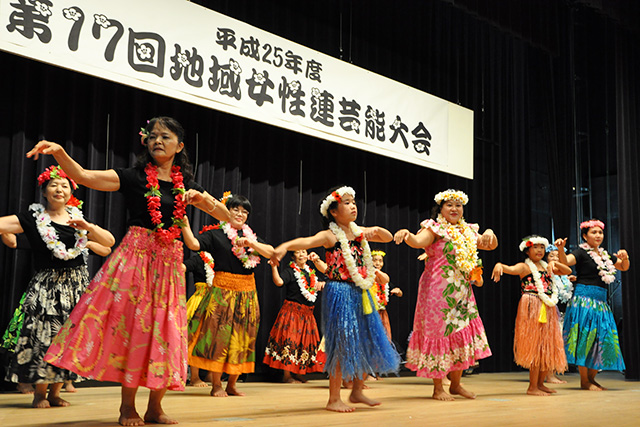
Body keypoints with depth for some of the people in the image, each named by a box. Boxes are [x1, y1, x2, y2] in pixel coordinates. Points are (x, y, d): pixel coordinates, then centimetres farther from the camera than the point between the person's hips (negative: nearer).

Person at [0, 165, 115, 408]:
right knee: (44, 335, -8)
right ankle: (39, 394, 7)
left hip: (76, 285, 4)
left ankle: (55, 392, 13)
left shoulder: (77, 219, 12)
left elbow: (109, 242, 7)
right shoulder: (33, 218, 1)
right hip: (47, 285, -3)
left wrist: (88, 227, -7)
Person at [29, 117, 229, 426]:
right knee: (132, 323, -6)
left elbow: (225, 215, 13)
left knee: (164, 329, 3)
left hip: (169, 261, 3)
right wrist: (59, 153, -27)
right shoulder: (132, 177, 1)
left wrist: (201, 198, -6)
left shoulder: (186, 185, 11)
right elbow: (84, 176, -10)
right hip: (135, 257, -3)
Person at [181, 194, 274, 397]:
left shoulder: (251, 236, 15)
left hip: (247, 292, 5)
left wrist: (251, 243, -10)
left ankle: (232, 385, 16)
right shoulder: (216, 234, 1)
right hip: (222, 290, -5)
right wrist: (184, 223, -25)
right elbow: (194, 244, -13)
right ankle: (216, 385, 5)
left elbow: (271, 252, 4)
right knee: (219, 334, -6)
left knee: (241, 337, 6)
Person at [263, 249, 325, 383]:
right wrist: (274, 267, -33)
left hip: (307, 313, 7)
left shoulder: (311, 272, 15)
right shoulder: (289, 272, -6)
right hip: (292, 311, -7)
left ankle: (298, 373, 20)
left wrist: (321, 284, 6)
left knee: (305, 341, 9)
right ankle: (287, 375, -4)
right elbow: (279, 282, -23)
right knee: (290, 341, -9)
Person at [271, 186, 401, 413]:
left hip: (361, 294, 7)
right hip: (340, 294, -7)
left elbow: (388, 238, 20)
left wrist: (376, 230, -4)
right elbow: (306, 241, -29)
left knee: (369, 344, 12)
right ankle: (334, 399, 5)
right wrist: (284, 246, -49)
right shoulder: (330, 236, -10)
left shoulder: (359, 232, 10)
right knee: (342, 345, -6)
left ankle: (357, 391, 27)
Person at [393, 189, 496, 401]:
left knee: (463, 334, 8)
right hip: (439, 291, -7)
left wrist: (489, 234, -7)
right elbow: (418, 242, -22)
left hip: (462, 292, 7)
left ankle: (456, 384, 21)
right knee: (440, 332, -5)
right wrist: (407, 234, -44)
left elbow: (490, 245, 16)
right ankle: (438, 388, 5)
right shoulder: (434, 229, -4)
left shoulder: (468, 231, 17)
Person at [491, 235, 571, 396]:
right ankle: (532, 387, -2)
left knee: (549, 347, 9)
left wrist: (554, 263, -3)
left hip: (548, 309, 7)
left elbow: (568, 271, 16)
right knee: (536, 346, -8)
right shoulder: (525, 267, -3)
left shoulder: (546, 267, 18)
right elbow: (511, 269, -23)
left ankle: (540, 383, 21)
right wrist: (499, 265, -46)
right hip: (532, 308, -7)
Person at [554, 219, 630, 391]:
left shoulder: (605, 255, 18)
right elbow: (565, 261, -21)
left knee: (603, 338, 4)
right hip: (583, 300, -7)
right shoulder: (581, 252, -3)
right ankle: (584, 381, -1)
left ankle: (592, 378, 15)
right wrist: (560, 248, -40)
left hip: (601, 301, 7)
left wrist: (624, 257, 6)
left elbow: (624, 267, 28)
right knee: (585, 337, -8)